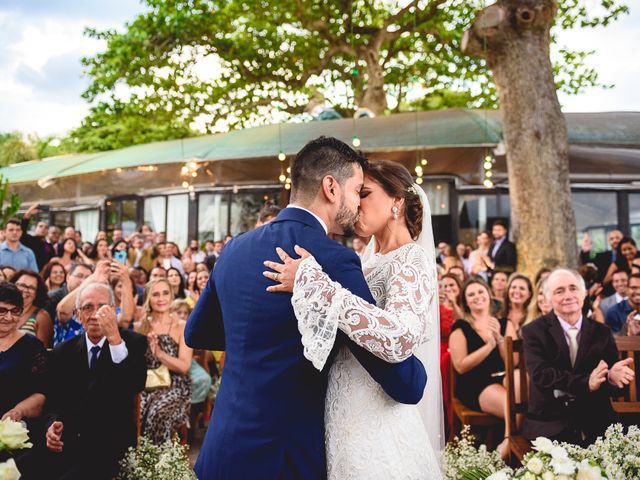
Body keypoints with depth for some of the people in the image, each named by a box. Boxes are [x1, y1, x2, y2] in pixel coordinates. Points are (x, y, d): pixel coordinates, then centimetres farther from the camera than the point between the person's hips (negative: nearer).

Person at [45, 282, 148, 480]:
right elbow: (55, 402, 15)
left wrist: (114, 338, -29)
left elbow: (135, 386, -21)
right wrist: (54, 424, -8)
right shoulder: (63, 352, 9)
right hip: (66, 445, 4)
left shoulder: (133, 343, -3)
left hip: (110, 447, -4)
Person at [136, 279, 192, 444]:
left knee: (159, 415, -31)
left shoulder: (182, 327, 2)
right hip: (145, 385, 2)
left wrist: (159, 352, -20)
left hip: (174, 386, -2)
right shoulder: (140, 327, 10)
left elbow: (184, 367, -8)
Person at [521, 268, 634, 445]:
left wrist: (612, 376, -22)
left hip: (595, 424, 3)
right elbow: (540, 374, -13)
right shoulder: (534, 331, 1)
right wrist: (586, 383, -26)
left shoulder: (602, 332, 9)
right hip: (550, 426, -3)